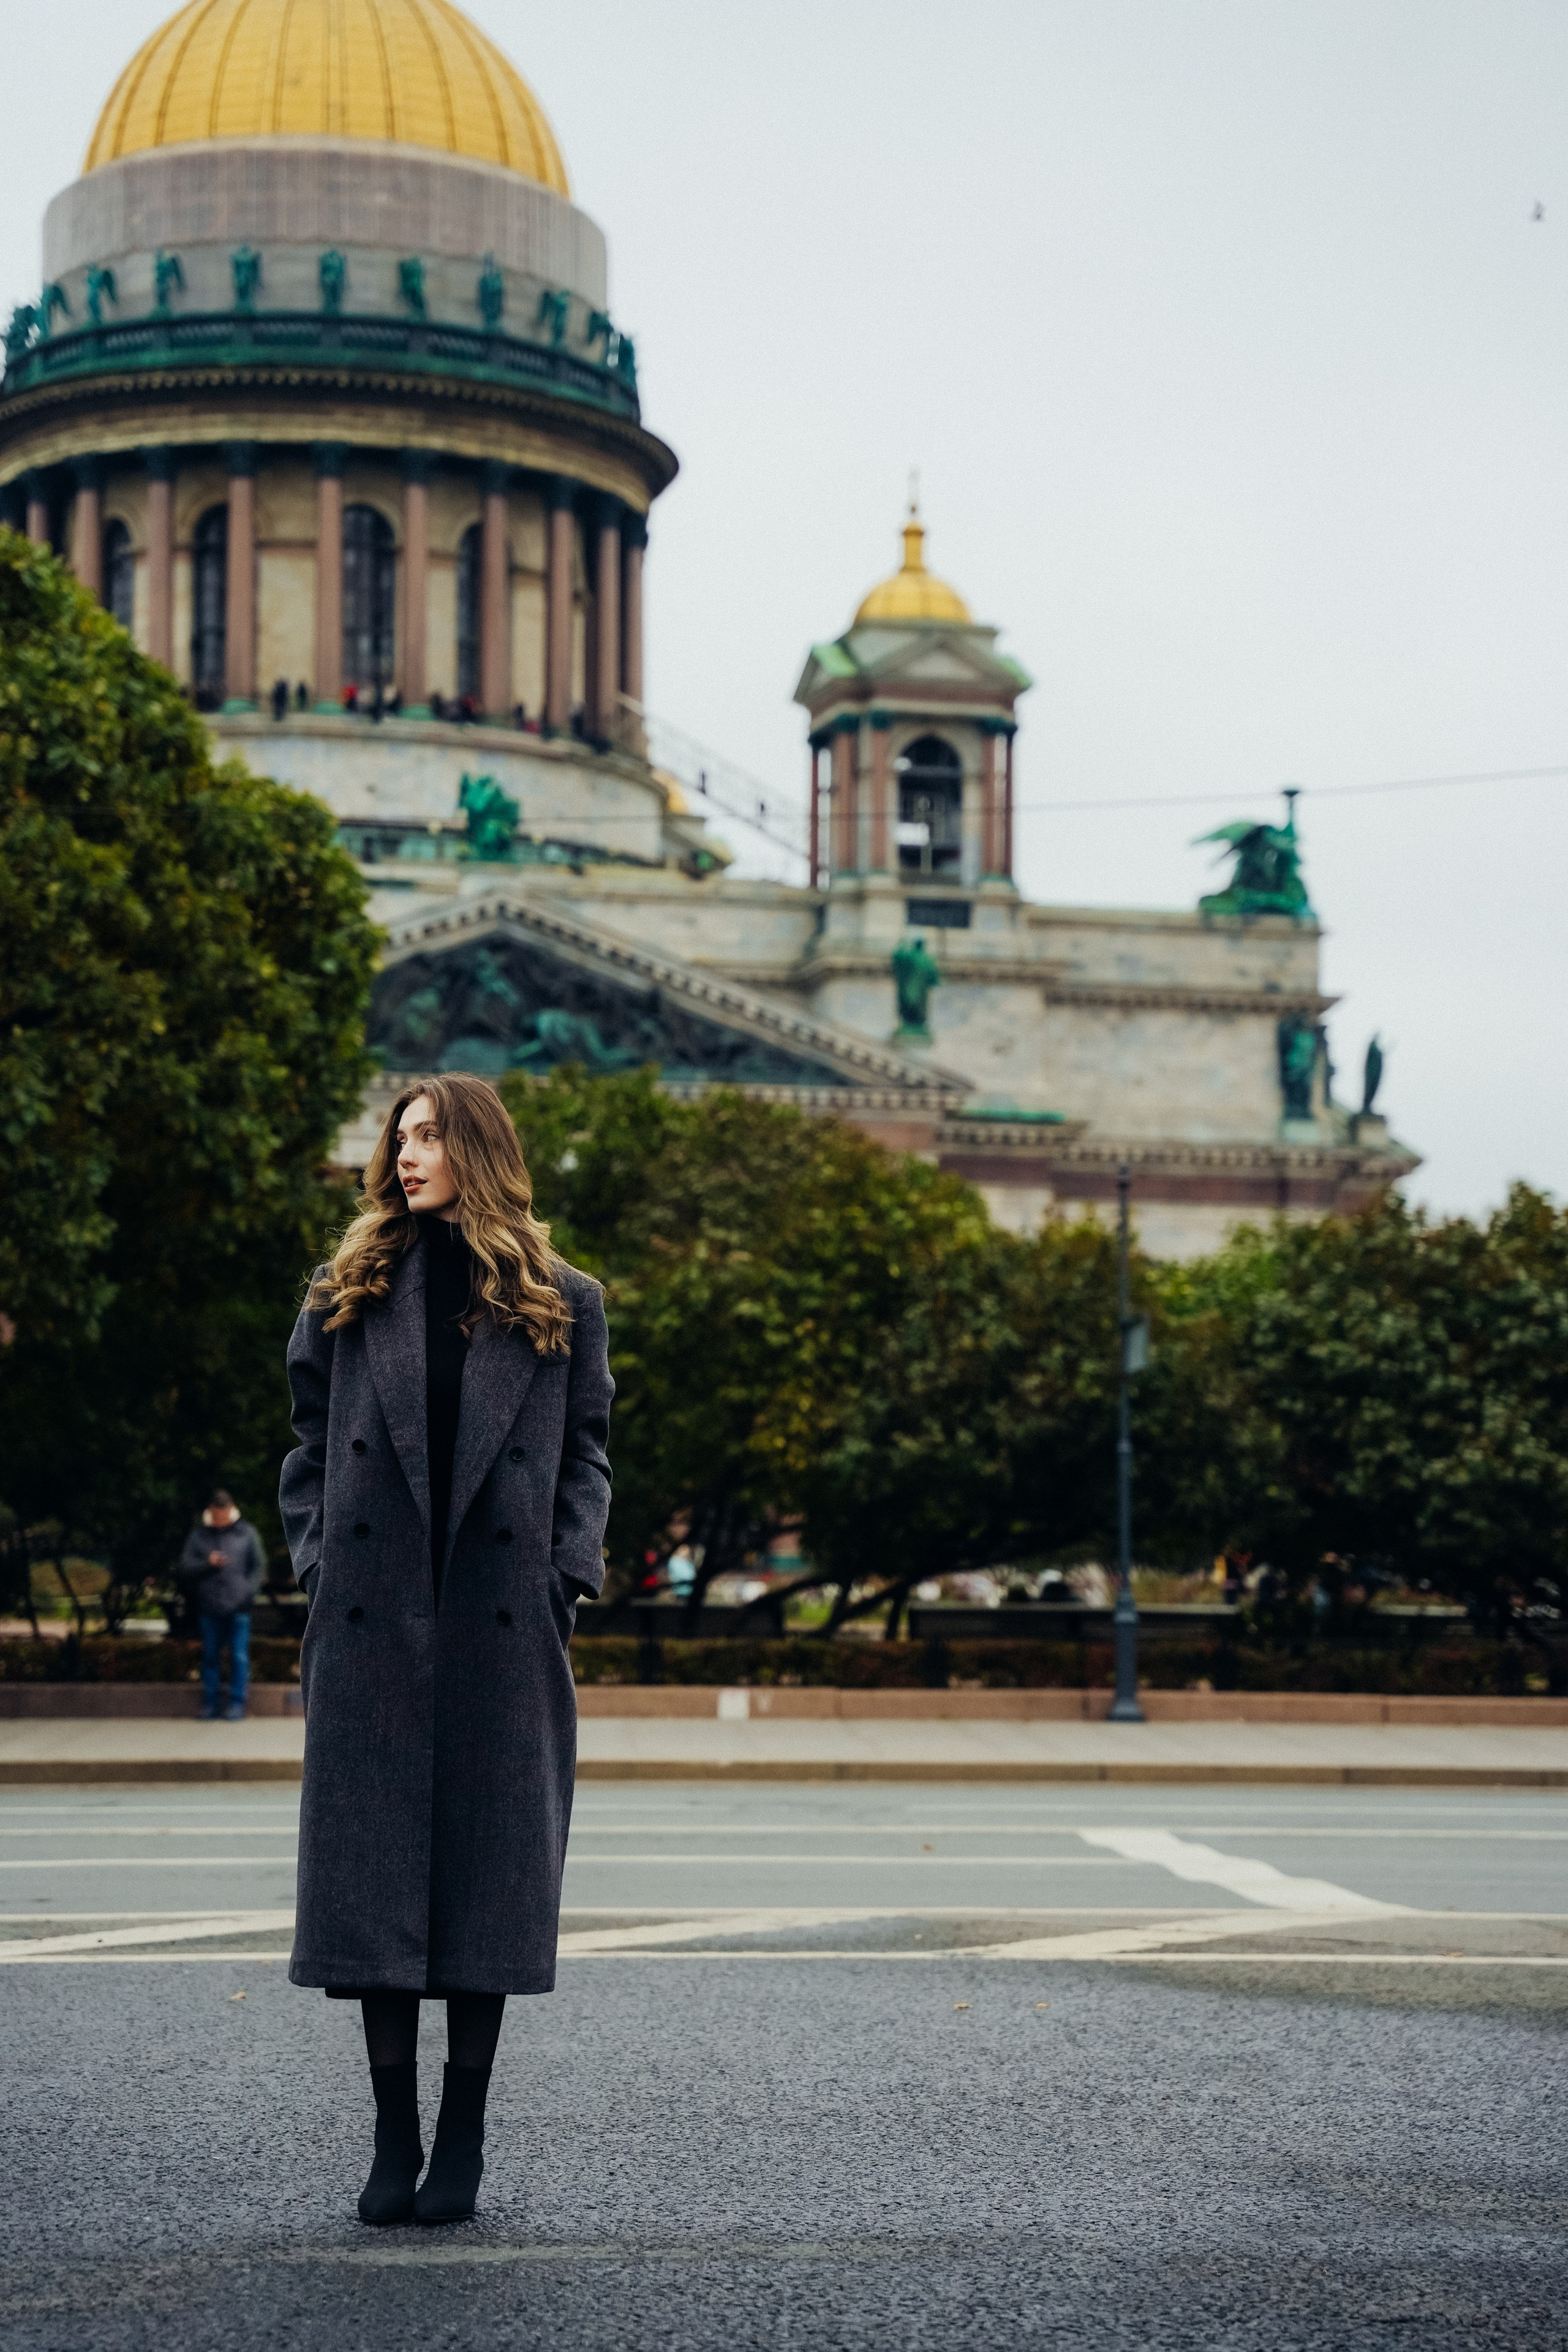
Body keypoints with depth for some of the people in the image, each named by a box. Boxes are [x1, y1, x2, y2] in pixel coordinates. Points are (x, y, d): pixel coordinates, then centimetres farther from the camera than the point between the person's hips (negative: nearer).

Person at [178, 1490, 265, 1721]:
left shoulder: (247, 1533, 6)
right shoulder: (198, 1535, 7)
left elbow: (259, 1566, 9)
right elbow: (186, 1568, 4)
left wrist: (248, 1591, -5)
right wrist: (207, 1564, -14)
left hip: (238, 1608, -1)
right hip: (209, 1607, 1)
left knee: (239, 1657, -2)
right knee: (210, 1657, 7)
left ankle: (237, 1703, 4)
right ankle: (211, 1704, 14)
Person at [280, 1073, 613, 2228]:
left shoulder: (561, 1303, 8)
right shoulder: (349, 1296, 11)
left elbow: (588, 1456, 8)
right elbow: (311, 1446, 12)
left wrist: (567, 1580, -4)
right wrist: (319, 1565, 0)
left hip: (504, 1627, -1)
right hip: (371, 1624, 1)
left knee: (488, 1870, 0)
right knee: (374, 1872, 0)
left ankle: (463, 2143, 9)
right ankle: (395, 2138, 9)